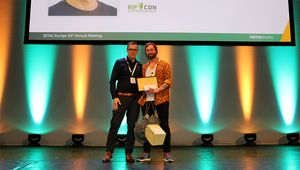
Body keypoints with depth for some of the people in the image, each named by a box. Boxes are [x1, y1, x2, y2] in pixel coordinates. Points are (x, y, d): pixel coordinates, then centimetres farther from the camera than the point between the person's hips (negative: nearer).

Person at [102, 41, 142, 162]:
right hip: (121, 97, -3)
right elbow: (112, 81, 1)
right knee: (115, 125, -4)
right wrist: (115, 97, -8)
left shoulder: (140, 66, 15)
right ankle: (109, 152, 8)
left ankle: (128, 153, 15)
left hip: (135, 98, 3)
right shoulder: (120, 63, 6)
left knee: (132, 126, 4)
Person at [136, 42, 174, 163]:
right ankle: (146, 153, 13)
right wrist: (143, 90, -1)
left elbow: (168, 81, -5)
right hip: (146, 100, 4)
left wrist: (157, 90, -18)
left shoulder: (164, 65, 5)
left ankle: (167, 153, 7)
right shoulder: (144, 67, 19)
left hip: (161, 99, -4)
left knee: (164, 125, -2)